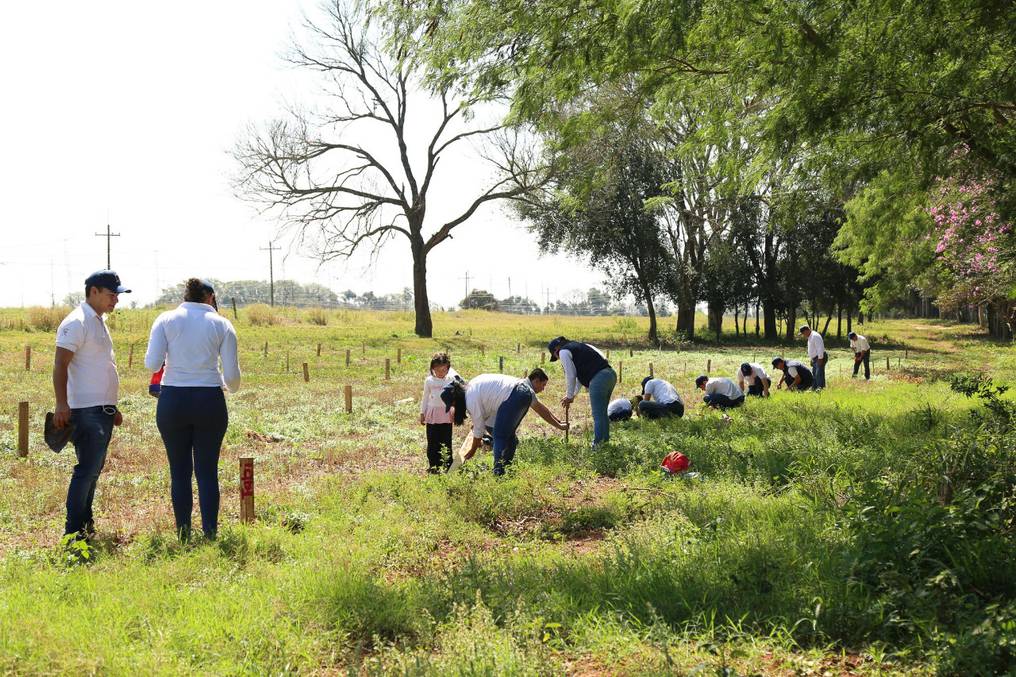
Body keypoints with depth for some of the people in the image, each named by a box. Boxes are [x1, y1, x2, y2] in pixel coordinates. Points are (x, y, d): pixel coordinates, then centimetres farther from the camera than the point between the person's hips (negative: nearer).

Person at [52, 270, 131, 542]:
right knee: (87, 469, -9)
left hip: (103, 410, 10)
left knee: (94, 468, 14)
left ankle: (85, 524, 23)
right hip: (86, 410, -10)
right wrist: (61, 404, -27)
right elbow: (60, 364, -18)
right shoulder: (77, 323, -12)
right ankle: (73, 532, -4)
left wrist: (112, 407, 26)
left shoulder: (99, 321, 18)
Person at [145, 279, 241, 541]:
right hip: (210, 401, 0)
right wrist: (233, 388, 21)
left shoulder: (166, 320, 3)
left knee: (179, 472, 9)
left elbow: (152, 364, -7)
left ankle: (183, 535, 12)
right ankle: (210, 534, 7)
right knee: (208, 472, 7)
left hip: (172, 401, 0)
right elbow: (232, 375, -1)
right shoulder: (222, 325, 3)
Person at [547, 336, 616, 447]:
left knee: (597, 415, -4)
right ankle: (605, 440, 26)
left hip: (598, 379, -9)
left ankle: (597, 444, -1)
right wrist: (573, 395, 31)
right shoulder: (578, 346, 30)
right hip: (611, 374, 9)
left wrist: (569, 397, 11)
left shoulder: (564, 352, 2)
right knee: (603, 412, 19)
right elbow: (580, 373, 32)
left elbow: (571, 375, 0)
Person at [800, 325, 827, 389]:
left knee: (819, 373, -15)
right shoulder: (810, 337, 17)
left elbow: (820, 347, -23)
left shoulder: (815, 336, -16)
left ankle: (820, 387, -17)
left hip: (820, 358, -11)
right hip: (815, 359, 11)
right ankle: (814, 387, 19)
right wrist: (811, 359, 20)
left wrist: (820, 358, -25)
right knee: (814, 374, 13)